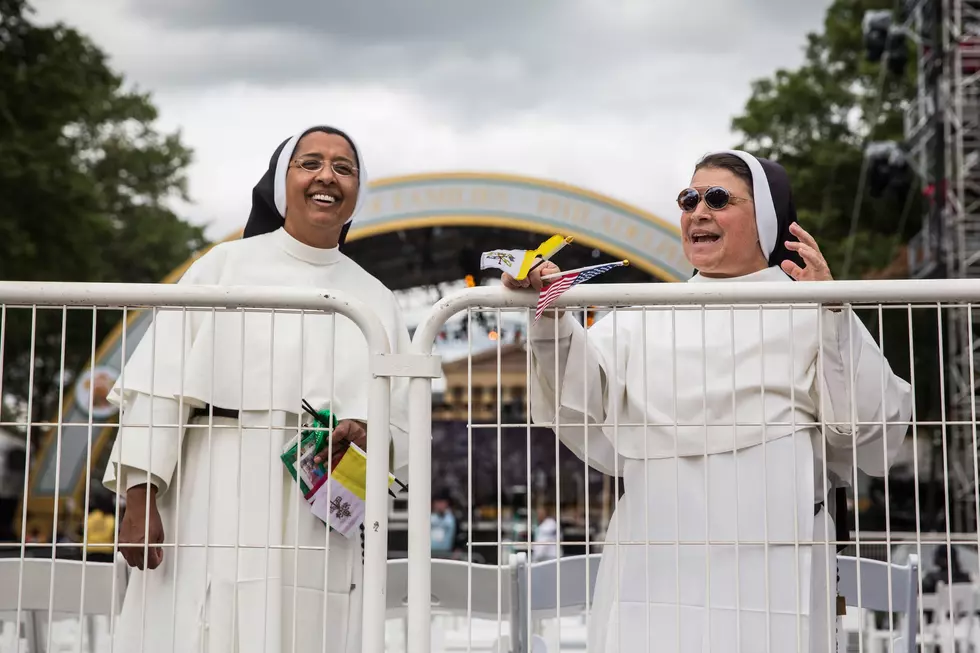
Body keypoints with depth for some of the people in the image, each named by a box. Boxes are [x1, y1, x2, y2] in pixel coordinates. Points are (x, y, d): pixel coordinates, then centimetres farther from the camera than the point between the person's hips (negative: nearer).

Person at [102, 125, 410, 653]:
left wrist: (369, 436, -9)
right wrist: (139, 499, -9)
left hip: (322, 530, 3)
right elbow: (160, 386, -1)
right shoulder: (227, 267, 5)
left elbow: (401, 425, 13)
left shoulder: (374, 298, 14)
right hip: (218, 510, -2)